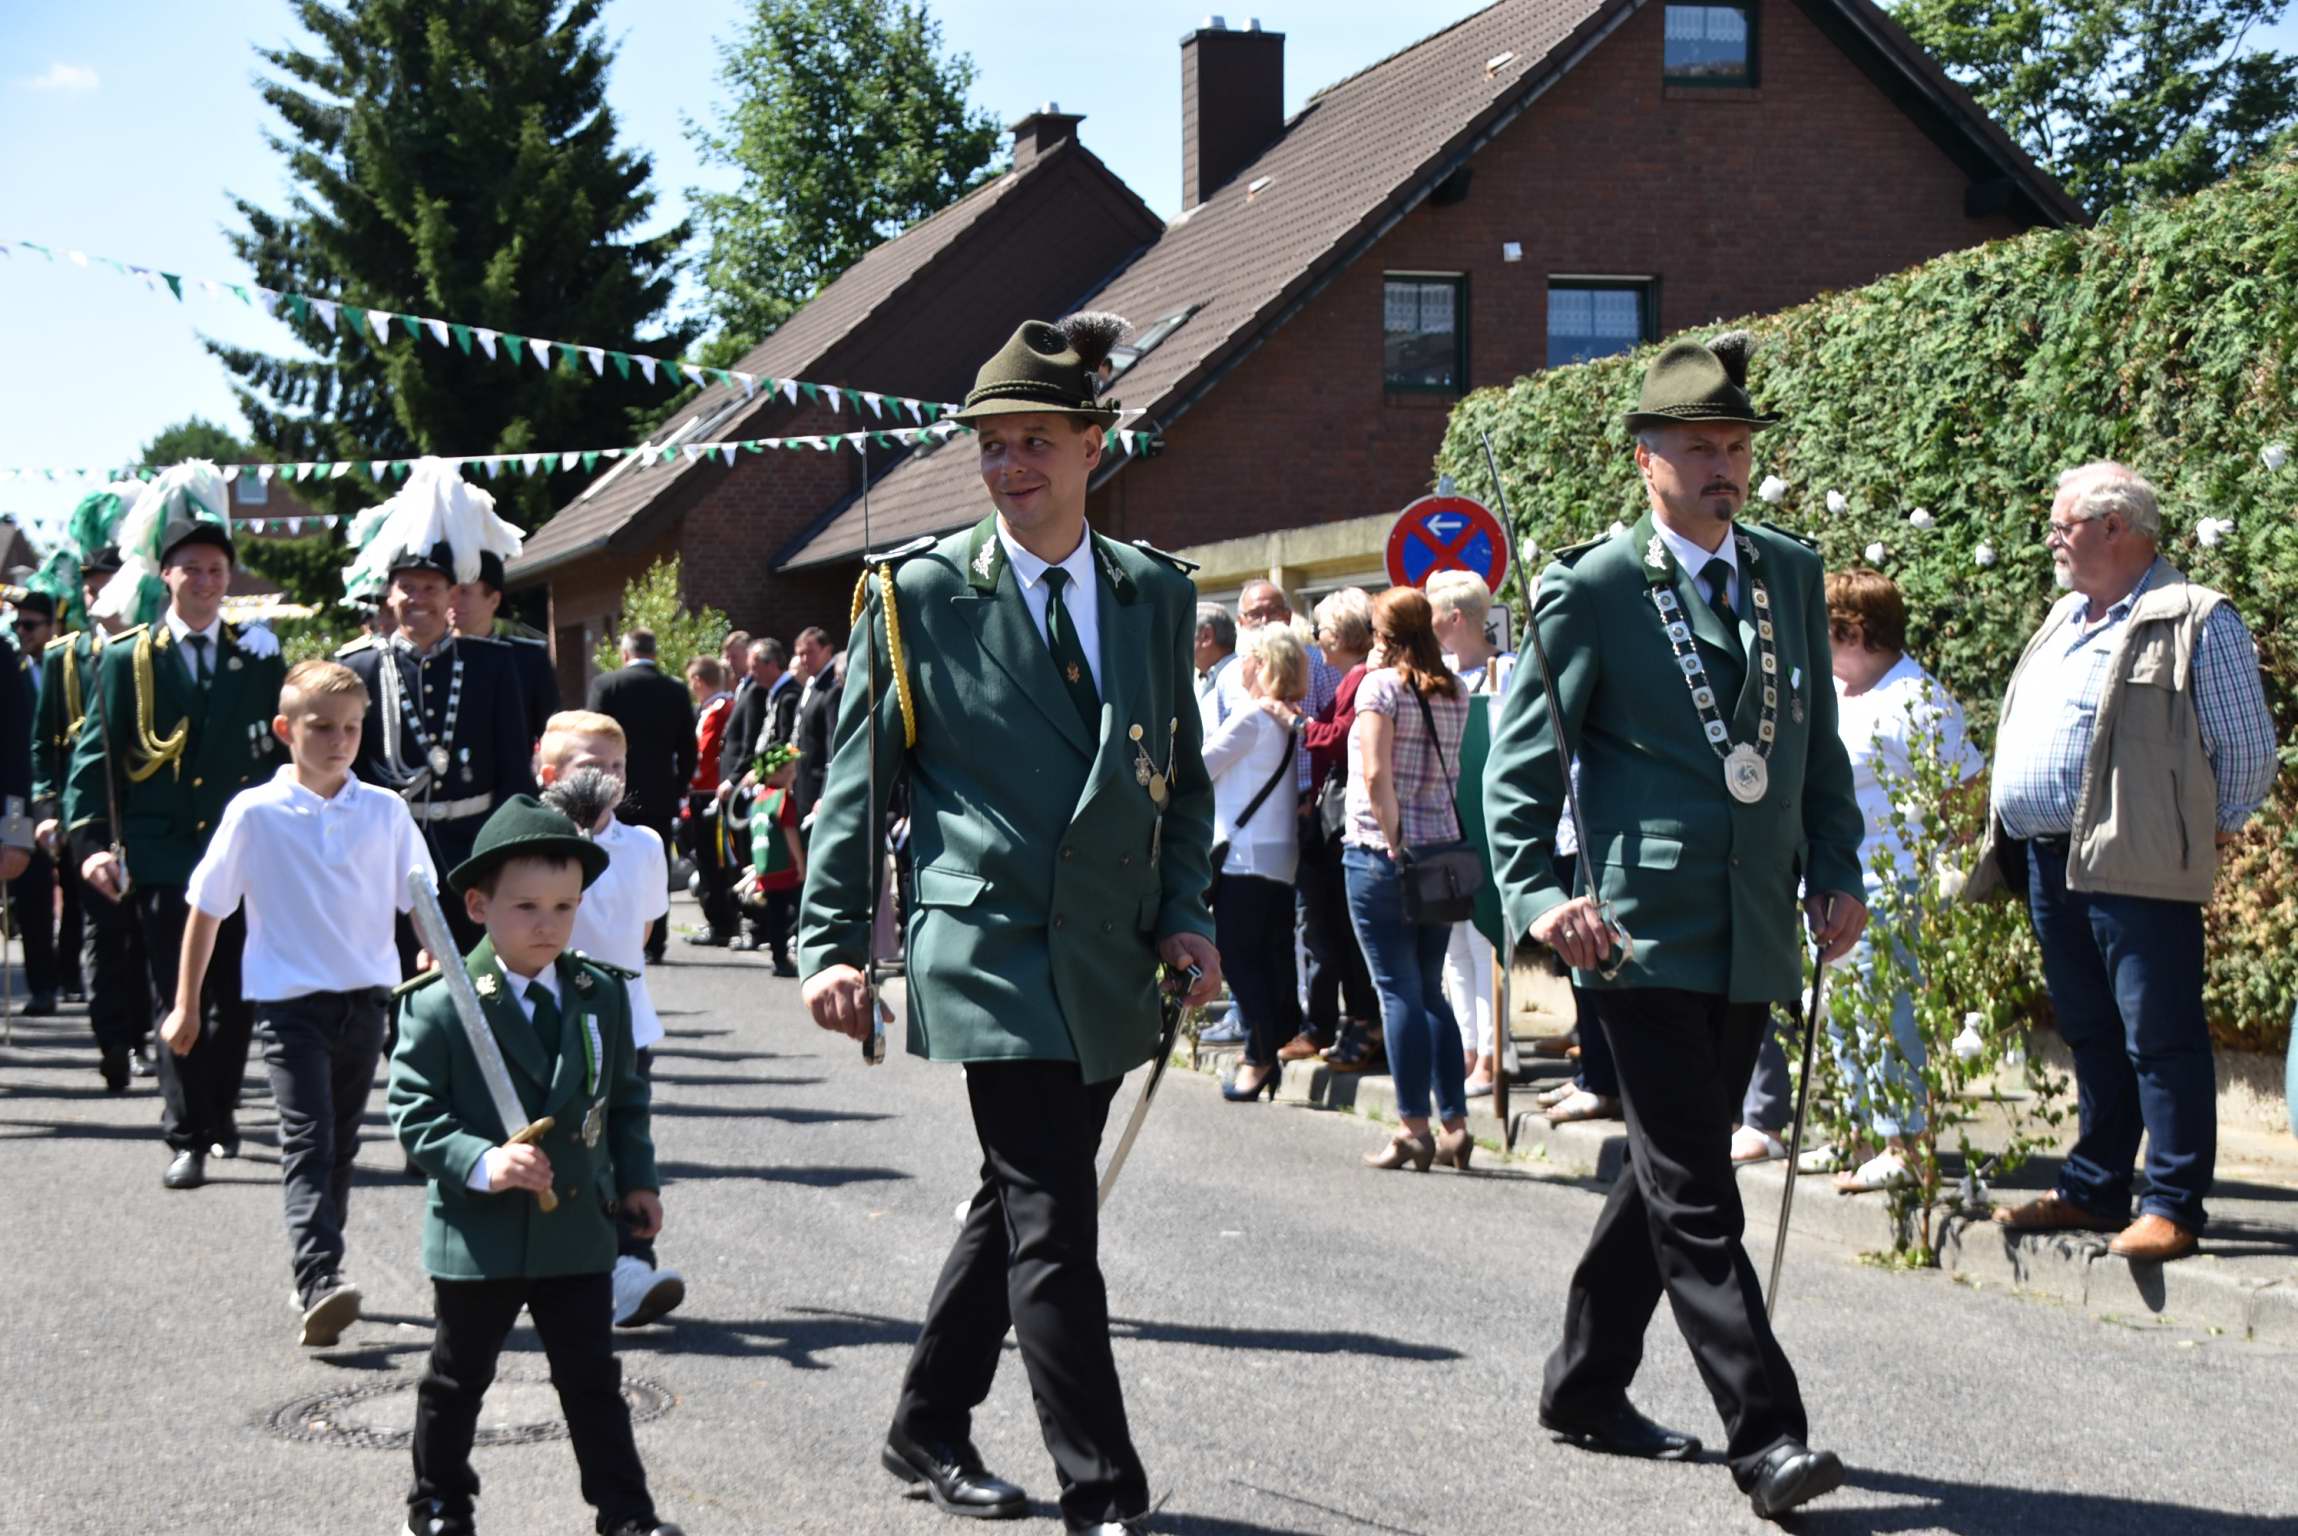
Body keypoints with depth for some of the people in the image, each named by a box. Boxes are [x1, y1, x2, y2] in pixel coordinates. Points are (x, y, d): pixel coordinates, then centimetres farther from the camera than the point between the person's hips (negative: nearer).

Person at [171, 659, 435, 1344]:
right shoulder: (255, 813, -5)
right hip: (289, 1002, -4)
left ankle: (317, 1276, 26)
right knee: (306, 1144, -15)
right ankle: (320, 1283, -24)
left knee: (341, 1146, 14)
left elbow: (423, 903, 9)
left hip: (365, 998, 4)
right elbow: (206, 908, 3)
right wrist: (185, 1006, 6)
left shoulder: (385, 811, 2)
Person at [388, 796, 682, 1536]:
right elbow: (414, 1112, -13)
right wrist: (481, 1163, -25)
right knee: (456, 1383, 13)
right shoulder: (440, 1007, -13)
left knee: (593, 1380, 10)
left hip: (578, 1228, 3)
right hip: (478, 1235, -3)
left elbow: (625, 1096, 13)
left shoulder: (602, 995, 2)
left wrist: (636, 1177, 7)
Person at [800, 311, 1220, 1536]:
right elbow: (857, 778, 0)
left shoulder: (1156, 595, 8)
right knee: (1052, 1225, -7)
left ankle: (928, 1430, 31)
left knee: (1019, 1205, 15)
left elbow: (1181, 774, 15)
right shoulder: (922, 592, -3)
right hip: (992, 949, -5)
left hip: (1109, 961, 5)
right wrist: (833, 941, -5)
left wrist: (1182, 911, 3)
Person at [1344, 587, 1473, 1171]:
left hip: (1380, 851, -6)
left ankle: (1413, 1129, -3)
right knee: (1431, 991, 12)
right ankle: (1454, 1124, 9)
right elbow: (1450, 774, 14)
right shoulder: (1454, 692, 11)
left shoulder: (1380, 684, -8)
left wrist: (1394, 842, -14)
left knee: (1399, 991, -3)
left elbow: (1376, 774, -15)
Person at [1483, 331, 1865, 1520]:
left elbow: (1818, 742, 19)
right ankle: (1766, 1435, -7)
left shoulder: (1791, 574, 12)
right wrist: (1536, 896, -17)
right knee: (1695, 1197, -9)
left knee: (1670, 1175, 15)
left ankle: (1585, 1387, 29)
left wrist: (1836, 870, 7)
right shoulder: (1590, 590, -5)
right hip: (1645, 933, -6)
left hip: (1754, 936, 6)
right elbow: (1520, 766, -4)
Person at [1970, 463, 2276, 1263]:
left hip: (2135, 867, -8)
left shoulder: (2194, 620, -8)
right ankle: (2094, 1191, 24)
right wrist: (2012, 839, 17)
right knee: (2090, 1037, 16)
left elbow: (2248, 748, -5)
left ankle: (2175, 1207, 0)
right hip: (2051, 861, 8)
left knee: (2160, 1038, -5)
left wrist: (2211, 829, 3)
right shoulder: (2068, 619, 19)